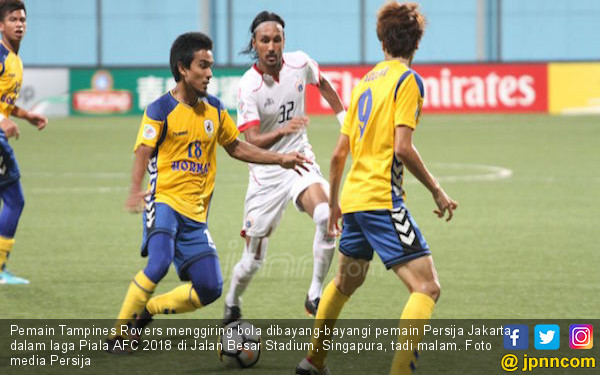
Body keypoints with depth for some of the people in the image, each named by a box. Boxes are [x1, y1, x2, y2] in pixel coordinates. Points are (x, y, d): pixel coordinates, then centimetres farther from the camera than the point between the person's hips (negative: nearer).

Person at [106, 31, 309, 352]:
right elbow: (143, 153, -16)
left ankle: (146, 310, 20)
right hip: (164, 201, -6)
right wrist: (136, 191, -34)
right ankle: (117, 335, -17)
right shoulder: (161, 110, -8)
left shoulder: (215, 109, 10)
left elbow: (235, 147, 23)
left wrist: (279, 159, 18)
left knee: (210, 288, -1)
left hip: (196, 213, 6)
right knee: (159, 263, -30)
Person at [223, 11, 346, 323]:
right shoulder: (248, 86, -19)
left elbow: (322, 84, 18)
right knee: (253, 259, 1)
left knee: (325, 216, -28)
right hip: (266, 171, -3)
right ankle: (232, 303, 33)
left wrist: (345, 119, 23)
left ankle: (315, 296, -15)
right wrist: (283, 130, -44)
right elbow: (252, 142, -26)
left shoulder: (300, 63, -7)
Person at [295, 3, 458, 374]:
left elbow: (340, 153, 17)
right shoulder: (407, 80, -7)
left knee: (345, 281, 29)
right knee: (427, 286, -12)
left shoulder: (366, 81, 15)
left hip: (354, 196, 9)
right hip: (382, 199, -8)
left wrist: (334, 203, 28)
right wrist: (437, 190, -9)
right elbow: (402, 148, -18)